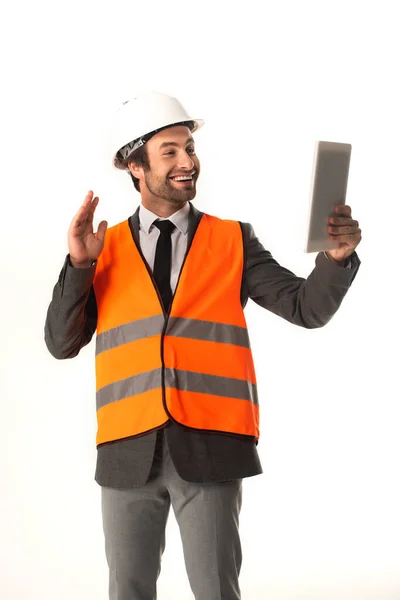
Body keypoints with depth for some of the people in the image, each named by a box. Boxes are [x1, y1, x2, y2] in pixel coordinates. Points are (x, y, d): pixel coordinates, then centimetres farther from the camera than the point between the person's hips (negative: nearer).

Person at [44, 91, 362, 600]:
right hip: (128, 450, 1)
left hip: (210, 445, -1)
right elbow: (61, 343, 5)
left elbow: (307, 308, 1)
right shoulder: (105, 248, 9)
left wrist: (336, 257, -18)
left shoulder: (234, 241, 7)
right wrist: (79, 266, -8)